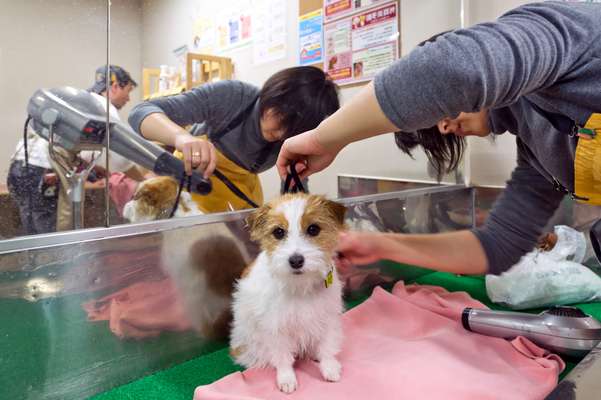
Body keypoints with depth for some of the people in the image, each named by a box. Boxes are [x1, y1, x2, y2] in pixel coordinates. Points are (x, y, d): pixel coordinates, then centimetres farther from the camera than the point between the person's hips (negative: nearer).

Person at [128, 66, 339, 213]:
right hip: (193, 170, -2)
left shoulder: (296, 140, -24)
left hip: (242, 181, 2)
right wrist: (182, 136, -57)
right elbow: (142, 112, -37)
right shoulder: (231, 95, -33)